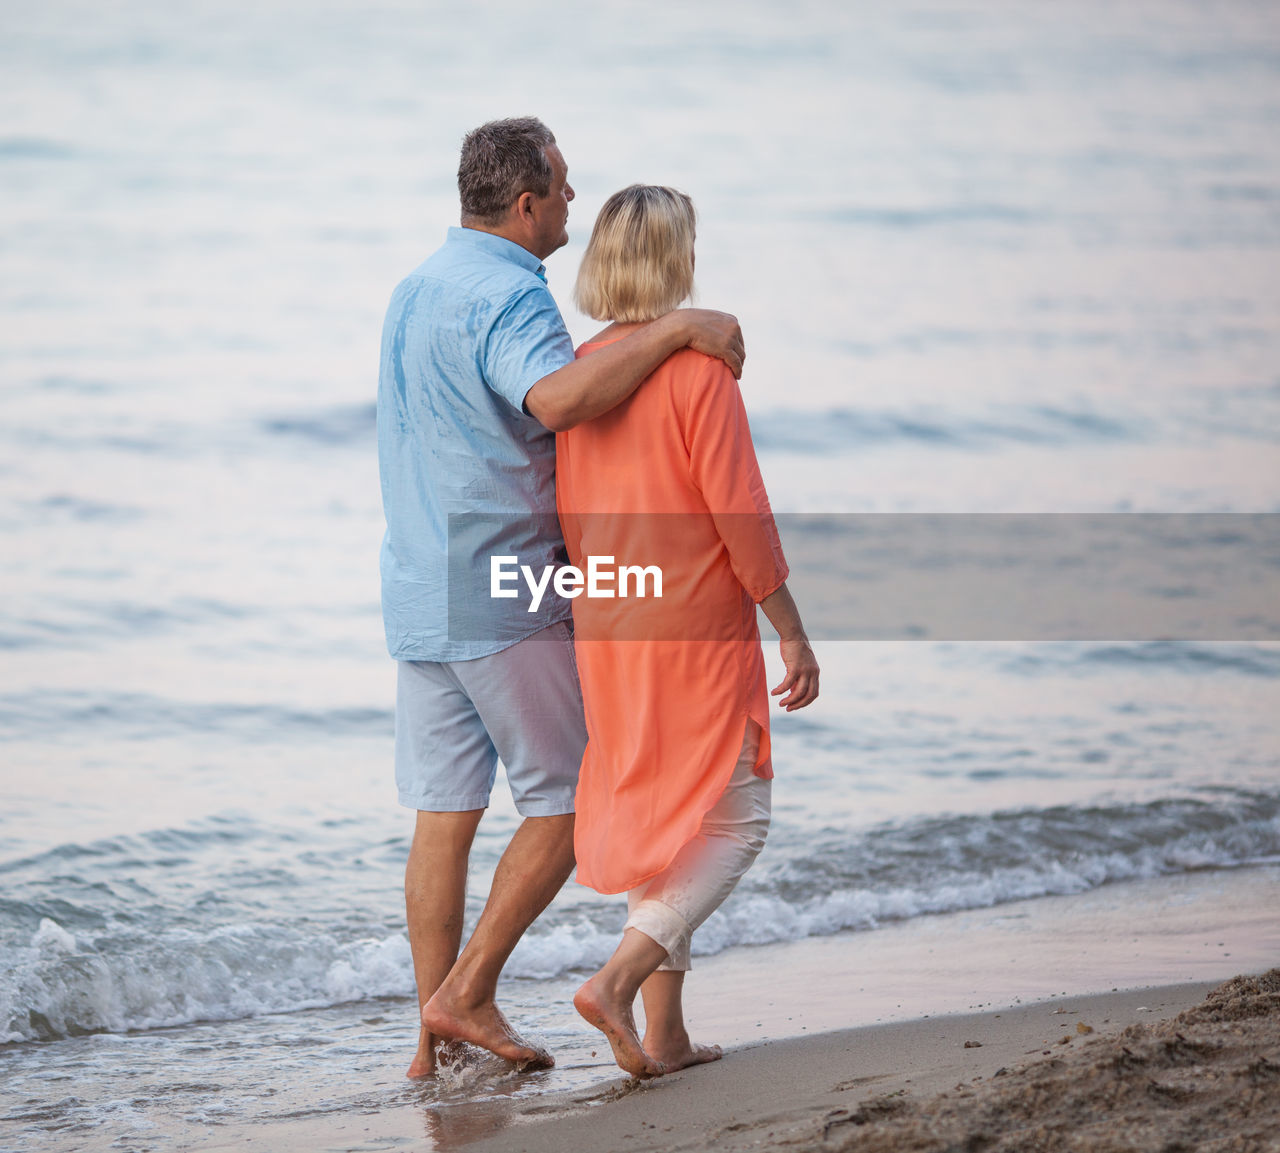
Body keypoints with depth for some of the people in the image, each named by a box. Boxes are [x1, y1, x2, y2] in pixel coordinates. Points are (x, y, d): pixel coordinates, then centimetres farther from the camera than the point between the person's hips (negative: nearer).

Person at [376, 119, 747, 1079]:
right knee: (570, 804, 2)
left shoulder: (418, 290, 15)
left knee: (443, 816, 8)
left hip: (420, 595, 9)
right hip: (504, 598, -9)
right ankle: (468, 994, -1)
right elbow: (560, 398, -37)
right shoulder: (508, 297, -16)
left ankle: (437, 1037, 8)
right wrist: (677, 328, -32)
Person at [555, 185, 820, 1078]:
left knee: (655, 821, 15)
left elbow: (563, 519, 9)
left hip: (608, 634, 7)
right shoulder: (698, 366, -15)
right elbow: (739, 511, -16)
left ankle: (665, 1034, 15)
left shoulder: (578, 369, 5)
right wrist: (793, 632, -9)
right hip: (698, 630, -7)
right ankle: (617, 981, -14)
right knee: (731, 820, 2)